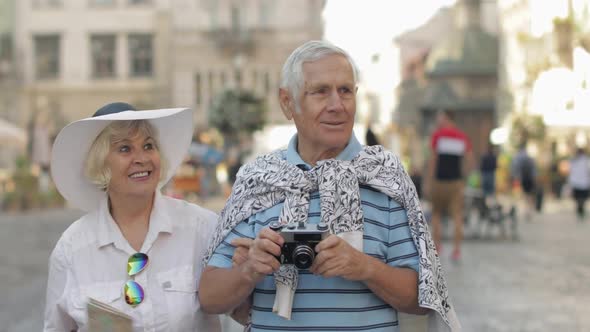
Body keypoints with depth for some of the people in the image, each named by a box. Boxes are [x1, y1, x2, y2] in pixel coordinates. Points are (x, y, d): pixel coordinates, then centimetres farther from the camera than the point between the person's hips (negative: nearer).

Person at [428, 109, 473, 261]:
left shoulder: (438, 135, -1)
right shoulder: (463, 137, 9)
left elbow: (433, 159, -2)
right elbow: (469, 161, 7)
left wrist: (430, 178, 2)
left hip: (439, 180, -2)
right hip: (457, 180, 2)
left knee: (436, 214, 11)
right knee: (457, 216, 1)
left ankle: (436, 247, 11)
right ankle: (457, 250, -4)